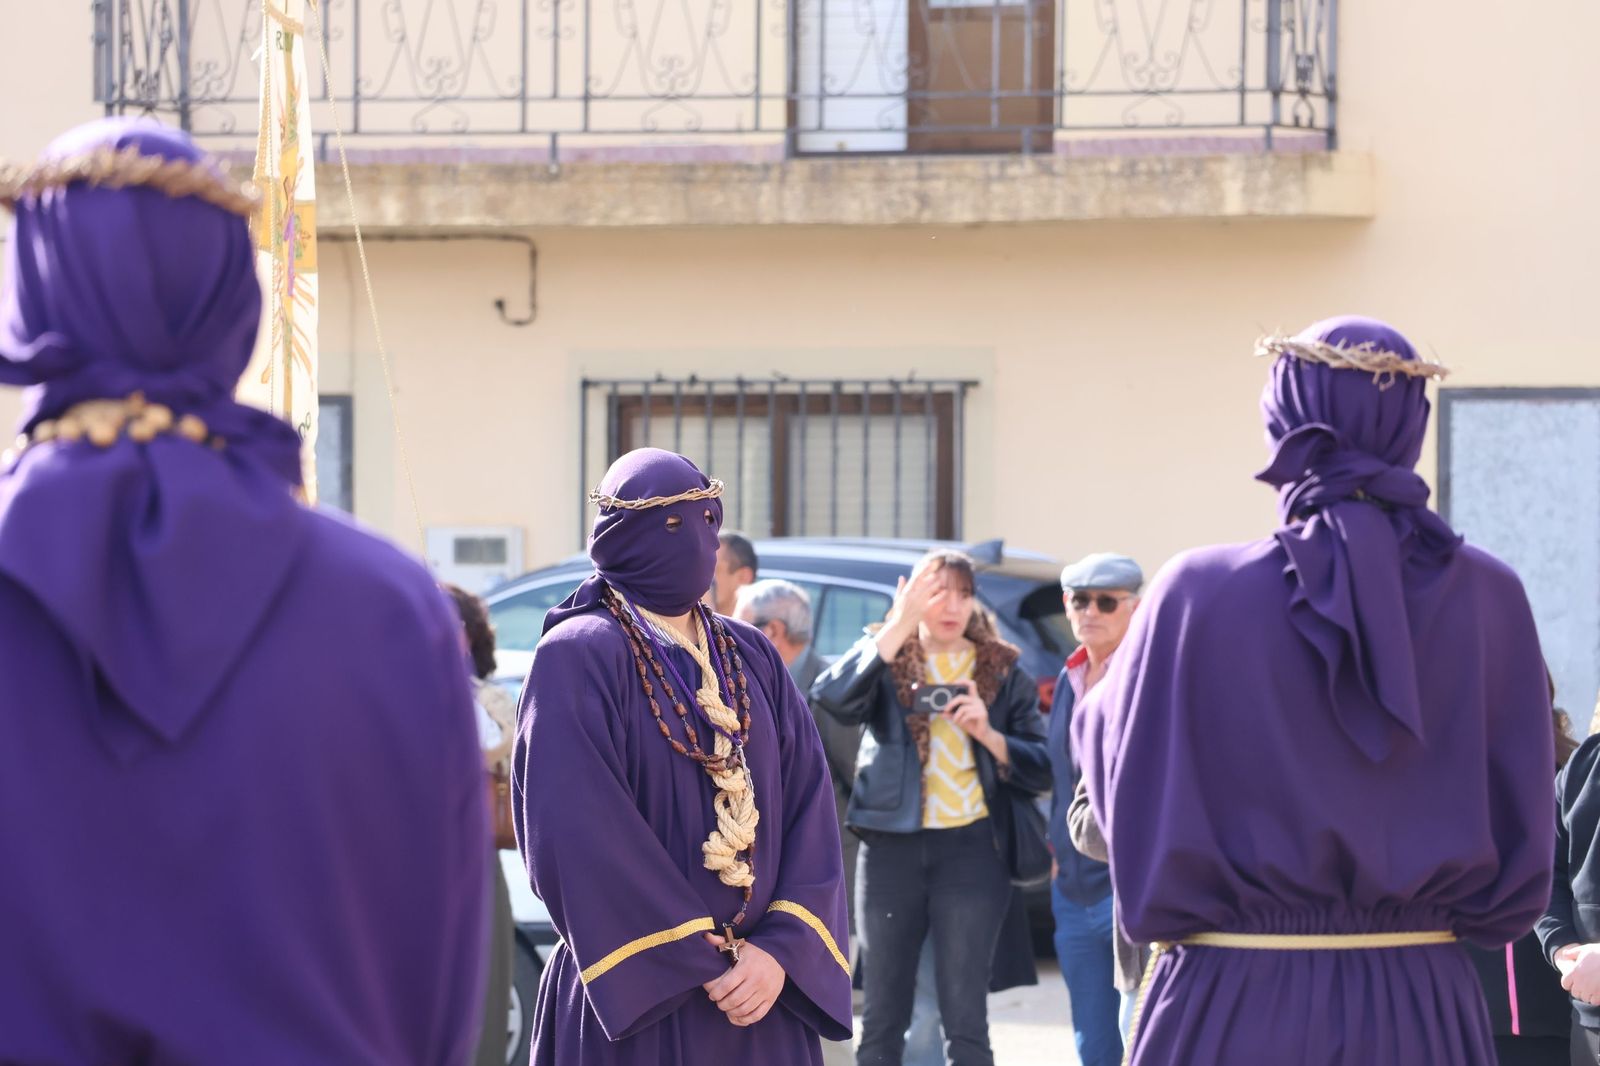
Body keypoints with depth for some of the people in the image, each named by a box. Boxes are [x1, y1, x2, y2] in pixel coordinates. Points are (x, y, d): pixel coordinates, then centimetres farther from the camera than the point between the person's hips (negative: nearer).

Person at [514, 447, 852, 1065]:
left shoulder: (753, 660, 11)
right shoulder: (579, 658, -7)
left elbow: (807, 805, 4)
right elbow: (580, 834, -15)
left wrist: (783, 949, -10)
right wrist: (692, 960, -16)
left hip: (762, 987, 5)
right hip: (638, 995, -5)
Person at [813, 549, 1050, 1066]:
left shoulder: (1002, 671, 6)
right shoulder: (888, 662, 4)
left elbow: (1040, 772, 4)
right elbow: (832, 698, -19)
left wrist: (988, 733, -15)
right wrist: (900, 626, -28)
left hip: (971, 849, -1)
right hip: (891, 848, 1)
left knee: (965, 1023, -4)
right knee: (882, 1021, 6)